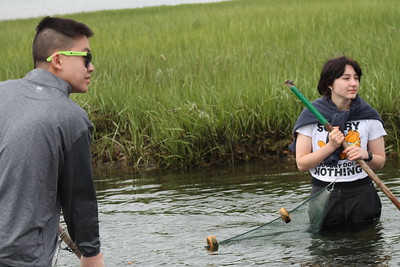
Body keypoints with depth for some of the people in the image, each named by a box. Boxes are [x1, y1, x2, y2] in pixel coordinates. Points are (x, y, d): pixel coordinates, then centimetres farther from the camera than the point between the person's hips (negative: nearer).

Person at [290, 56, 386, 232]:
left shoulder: (368, 116, 0)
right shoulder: (311, 116, -3)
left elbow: (380, 162, 7)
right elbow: (301, 164, -4)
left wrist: (366, 156, -15)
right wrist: (331, 146, -16)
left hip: (361, 196, 1)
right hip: (323, 196, -1)